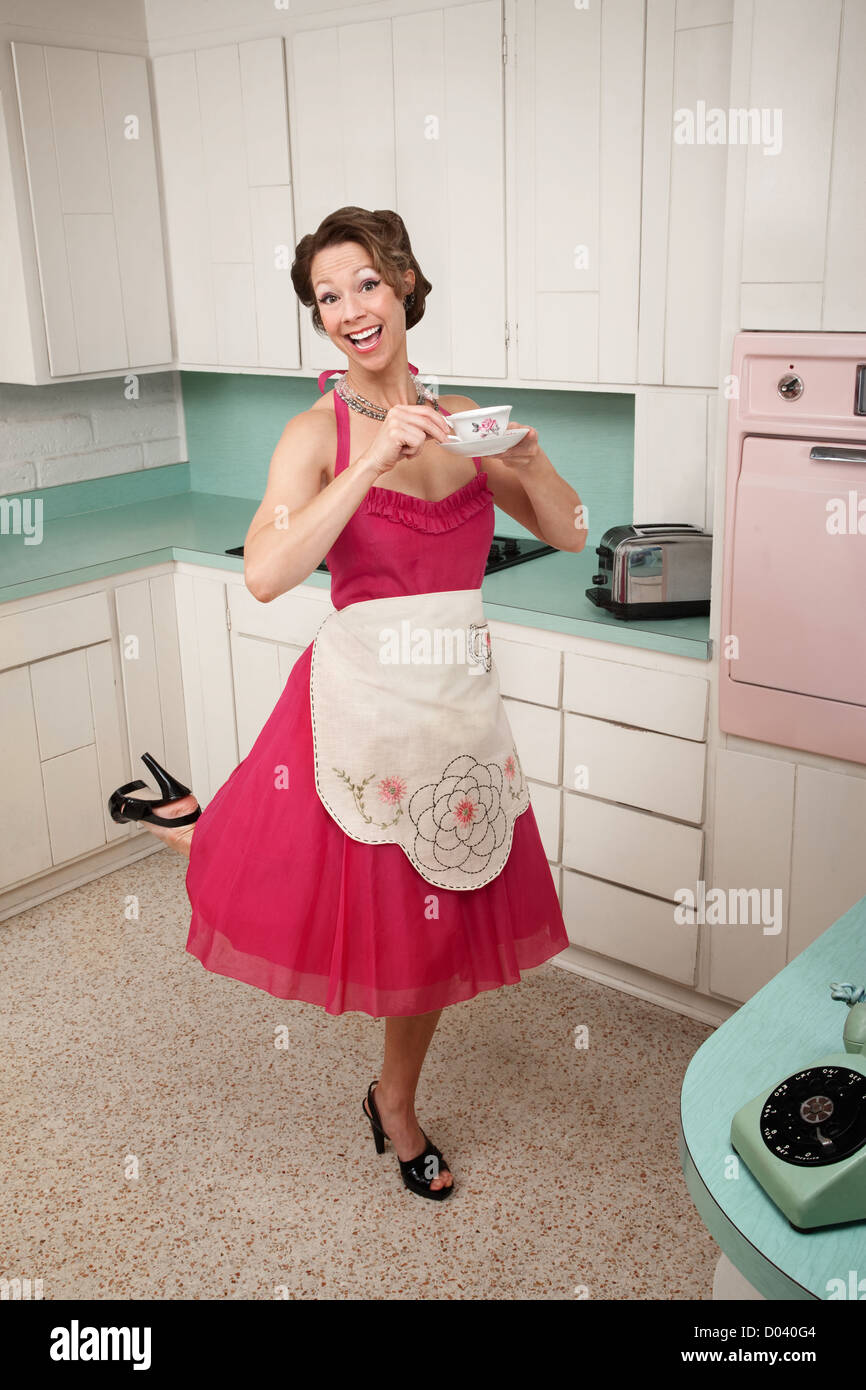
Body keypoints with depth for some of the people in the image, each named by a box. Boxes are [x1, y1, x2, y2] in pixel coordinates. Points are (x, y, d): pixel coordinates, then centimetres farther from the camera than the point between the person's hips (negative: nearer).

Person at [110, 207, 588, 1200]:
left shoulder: (459, 421, 3)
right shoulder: (318, 433, -10)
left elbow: (568, 533, 5)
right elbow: (266, 575, -26)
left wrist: (528, 457, -13)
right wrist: (373, 461, -30)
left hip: (451, 703, 5)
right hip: (355, 703, -5)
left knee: (437, 914, 16)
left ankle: (394, 1103, 40)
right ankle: (208, 826, 40)